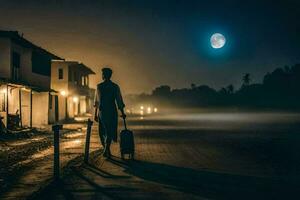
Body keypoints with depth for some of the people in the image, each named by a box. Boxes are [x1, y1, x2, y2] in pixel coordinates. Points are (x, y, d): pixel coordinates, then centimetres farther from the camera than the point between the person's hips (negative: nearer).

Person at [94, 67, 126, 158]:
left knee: (103, 132, 14)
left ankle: (106, 150, 17)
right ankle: (106, 150, -7)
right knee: (110, 132, 7)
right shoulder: (115, 87, 0)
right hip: (112, 111, 0)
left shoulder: (99, 86, -3)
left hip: (102, 111, 0)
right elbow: (119, 101, 0)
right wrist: (122, 113, 8)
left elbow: (97, 101, -3)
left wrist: (95, 114, 2)